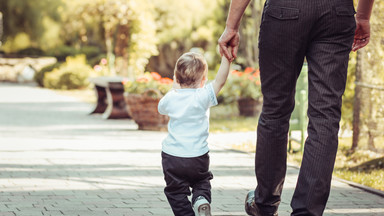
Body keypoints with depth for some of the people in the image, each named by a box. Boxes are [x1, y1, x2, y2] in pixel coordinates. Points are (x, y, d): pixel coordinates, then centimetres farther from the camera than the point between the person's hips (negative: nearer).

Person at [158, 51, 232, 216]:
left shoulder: (171, 98, -3)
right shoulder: (203, 97, -12)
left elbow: (161, 108, 19)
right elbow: (220, 80, -15)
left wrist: (175, 88, 26)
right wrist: (226, 57, -15)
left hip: (172, 155, 0)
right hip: (198, 156, 0)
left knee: (176, 191, 13)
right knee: (202, 183, 22)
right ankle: (201, 200, -7)